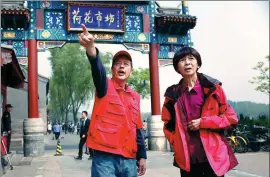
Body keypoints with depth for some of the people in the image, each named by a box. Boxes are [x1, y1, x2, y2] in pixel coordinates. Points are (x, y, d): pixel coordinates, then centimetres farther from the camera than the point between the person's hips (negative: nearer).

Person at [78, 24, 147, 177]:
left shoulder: (135, 96, 15)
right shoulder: (105, 86, 1)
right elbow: (98, 70, -22)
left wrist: (142, 156, 13)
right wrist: (91, 50, -42)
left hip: (129, 160, 5)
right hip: (105, 157, -5)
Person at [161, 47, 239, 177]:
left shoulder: (212, 88, 1)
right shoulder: (173, 94, 6)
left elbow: (231, 118, 1)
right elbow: (168, 125, 16)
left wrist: (203, 122, -10)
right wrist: (177, 144, 1)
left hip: (213, 157, -1)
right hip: (186, 159, 2)